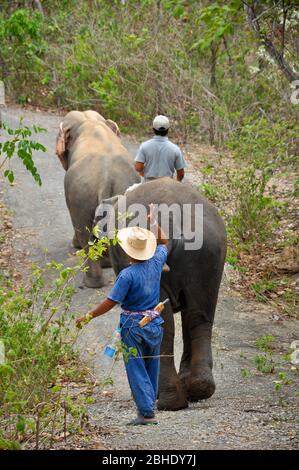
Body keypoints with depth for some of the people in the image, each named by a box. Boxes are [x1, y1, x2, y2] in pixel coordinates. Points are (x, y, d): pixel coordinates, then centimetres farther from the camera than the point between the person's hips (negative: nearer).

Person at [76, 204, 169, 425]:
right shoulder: (156, 263, -3)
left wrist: (88, 317, -9)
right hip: (155, 324, 6)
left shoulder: (127, 275, -20)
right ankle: (149, 405, 22)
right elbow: (164, 242, 19)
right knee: (152, 367, 16)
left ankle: (147, 413, -6)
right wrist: (154, 221, 28)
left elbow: (110, 302, -18)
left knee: (136, 370, -1)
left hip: (133, 326, -6)